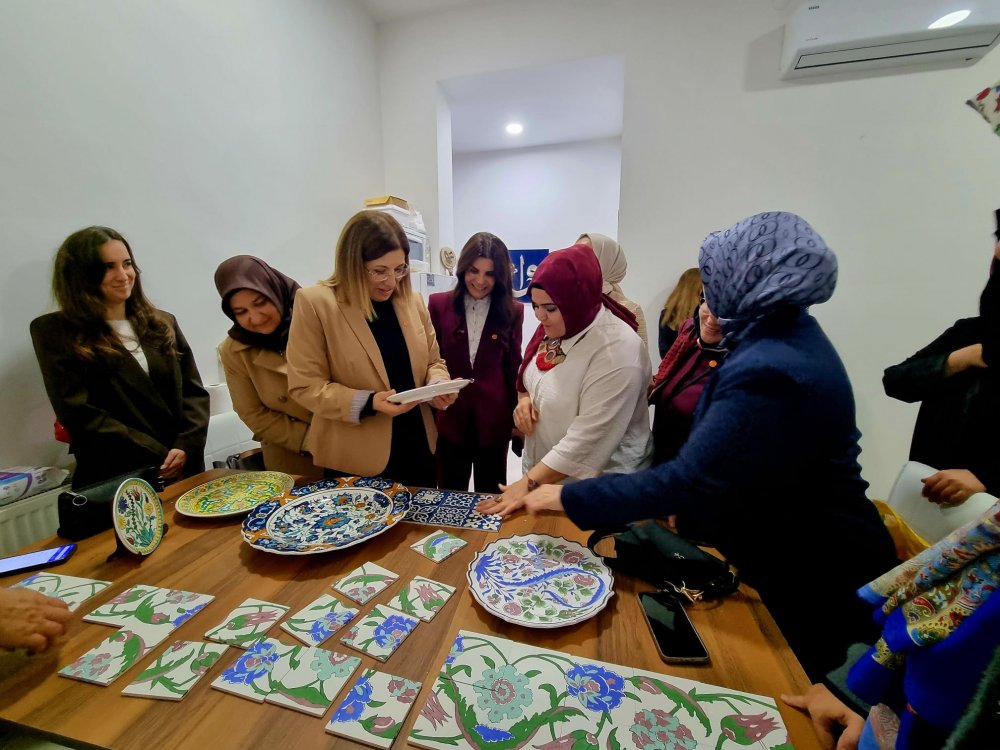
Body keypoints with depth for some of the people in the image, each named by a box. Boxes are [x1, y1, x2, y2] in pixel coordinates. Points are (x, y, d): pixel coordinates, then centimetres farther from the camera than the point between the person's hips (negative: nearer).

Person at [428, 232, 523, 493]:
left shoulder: (512, 311, -2)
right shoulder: (438, 304, -2)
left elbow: (513, 367, 4)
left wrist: (518, 417, 7)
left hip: (494, 421, 0)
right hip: (448, 418, 0)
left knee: (491, 498, 16)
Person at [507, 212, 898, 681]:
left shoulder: (771, 372, -34)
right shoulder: (788, 336, -1)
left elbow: (688, 481, -36)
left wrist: (567, 498, -31)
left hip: (813, 580, -9)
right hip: (796, 552, 9)